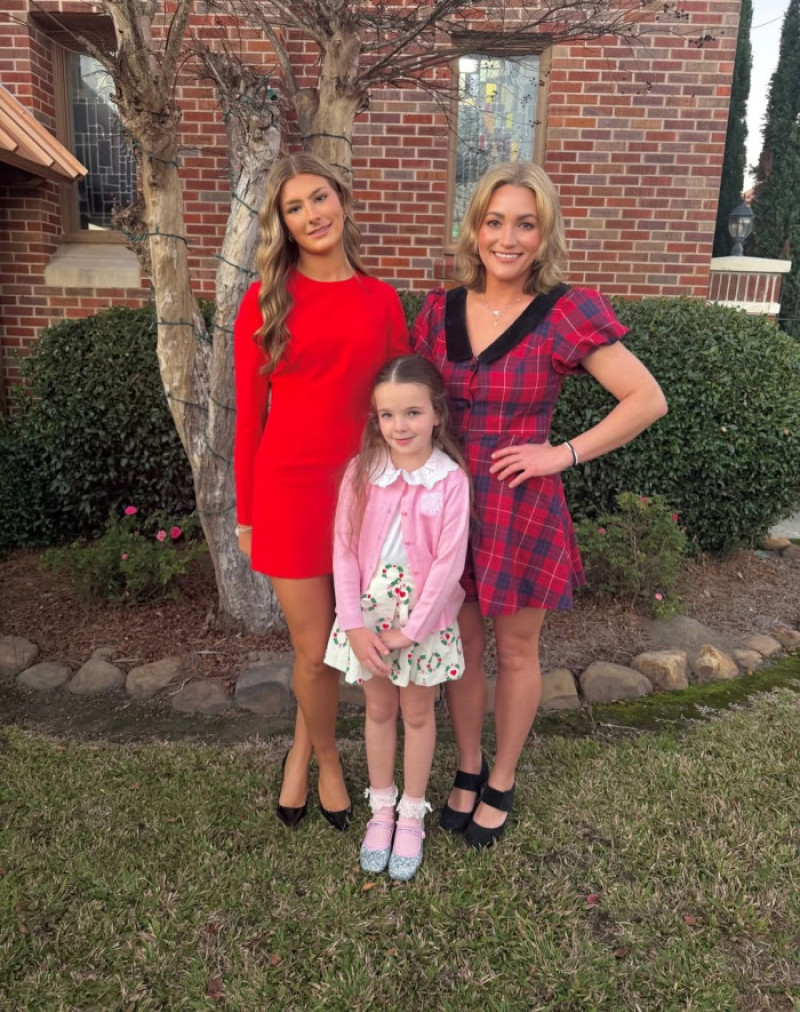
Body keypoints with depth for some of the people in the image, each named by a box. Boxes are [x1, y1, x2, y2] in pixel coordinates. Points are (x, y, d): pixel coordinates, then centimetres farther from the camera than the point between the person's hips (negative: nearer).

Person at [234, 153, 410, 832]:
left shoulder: (381, 300, 6)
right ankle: (329, 762, 35)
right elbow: (249, 414, 1)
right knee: (315, 649, 6)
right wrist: (246, 513, 2)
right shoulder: (265, 300, 0)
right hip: (288, 488, -2)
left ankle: (300, 754, 40)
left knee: (336, 642, 13)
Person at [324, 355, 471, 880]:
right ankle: (381, 807, 39)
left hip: (425, 619, -2)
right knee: (379, 709, 18)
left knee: (418, 713, 15)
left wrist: (410, 629, -16)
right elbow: (345, 552, -7)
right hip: (369, 616, 2)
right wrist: (355, 626, -12)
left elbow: (449, 563, -16)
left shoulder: (451, 480, -15)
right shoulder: (361, 473, -8)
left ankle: (412, 816, 35)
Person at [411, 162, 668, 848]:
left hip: (522, 508, -3)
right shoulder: (440, 311, 2)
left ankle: (501, 785, 35)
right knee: (462, 646, 16)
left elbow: (648, 400, -8)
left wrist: (565, 454, -14)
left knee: (516, 651, 13)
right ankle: (468, 770, 39)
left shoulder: (568, 314, -11)